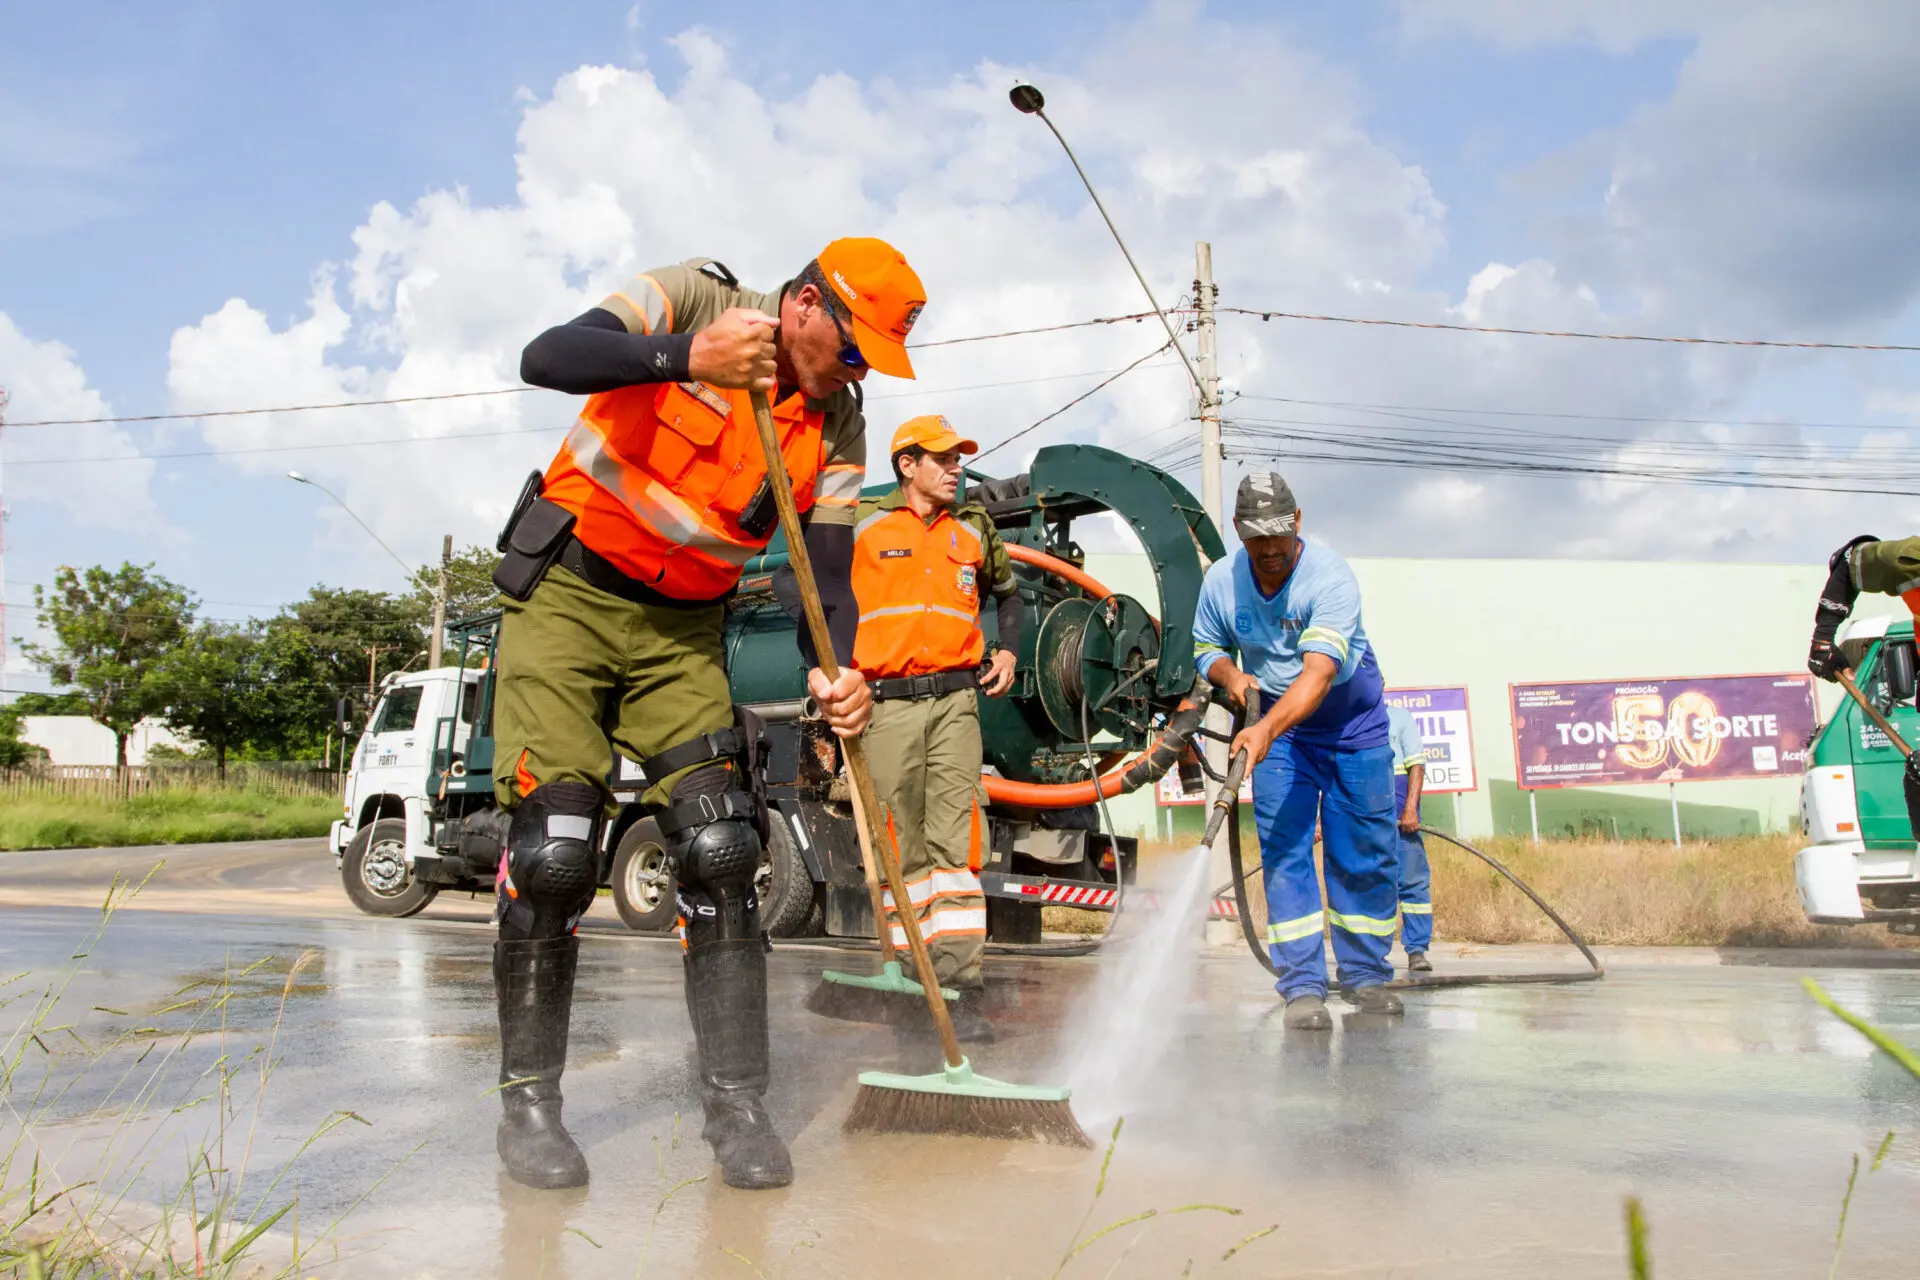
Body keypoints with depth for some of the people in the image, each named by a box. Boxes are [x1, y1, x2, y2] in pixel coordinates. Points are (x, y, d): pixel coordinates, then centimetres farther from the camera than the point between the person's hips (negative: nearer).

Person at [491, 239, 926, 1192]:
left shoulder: (838, 427, -2)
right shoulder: (694, 300, -12)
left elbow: (827, 576, -5)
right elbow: (545, 357, -26)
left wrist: (835, 672, -25)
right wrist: (686, 357, -40)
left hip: (684, 628, 4)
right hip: (567, 591, -3)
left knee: (719, 850, -9)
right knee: (554, 850, -11)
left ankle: (736, 1102, 2)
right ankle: (528, 1100, 6)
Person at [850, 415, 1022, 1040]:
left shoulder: (974, 529, 17)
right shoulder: (863, 524, 6)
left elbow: (1006, 590, 33)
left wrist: (1008, 650, 18)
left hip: (955, 700, 2)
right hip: (886, 703, -2)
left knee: (956, 842, -6)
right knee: (903, 847, 1)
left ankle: (960, 989, -7)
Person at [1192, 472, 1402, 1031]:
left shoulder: (1331, 577, -25)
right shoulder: (1220, 580, -10)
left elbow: (1319, 671, -37)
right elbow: (1207, 647, 7)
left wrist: (1265, 729, -50)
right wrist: (1229, 674, -17)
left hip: (1353, 724, -2)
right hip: (1275, 730, 2)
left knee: (1366, 854, 3)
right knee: (1283, 852, -7)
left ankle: (1365, 975, 19)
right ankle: (1302, 986, -3)